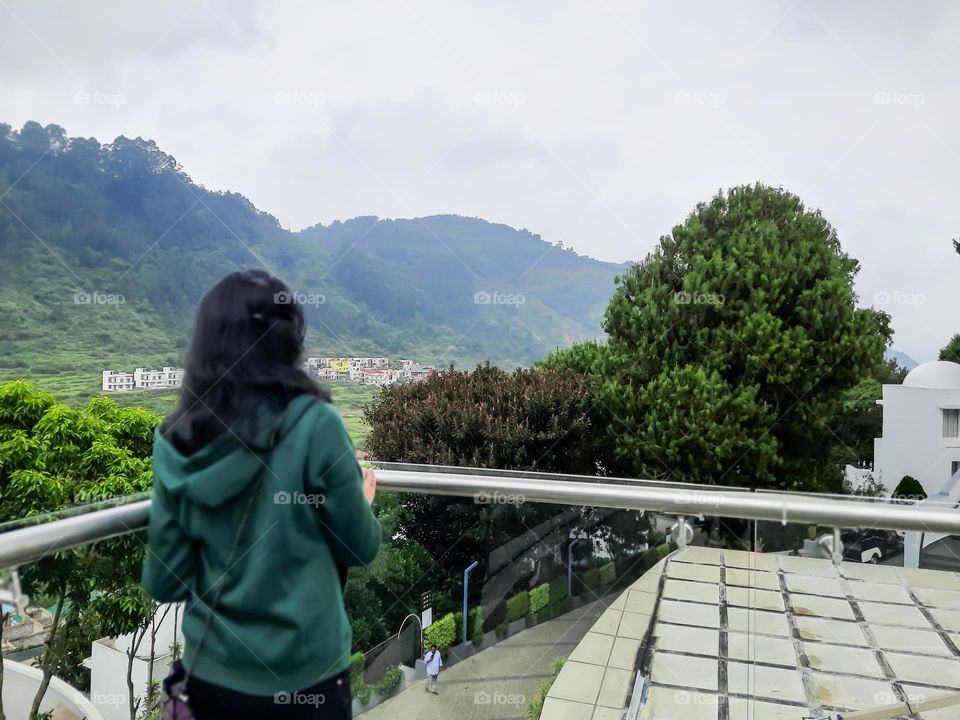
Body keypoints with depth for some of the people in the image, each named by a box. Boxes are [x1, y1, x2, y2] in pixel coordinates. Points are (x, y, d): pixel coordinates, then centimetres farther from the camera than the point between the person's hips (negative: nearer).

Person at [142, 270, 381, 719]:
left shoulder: (175, 442, -7)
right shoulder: (313, 424, -18)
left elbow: (163, 583, -1)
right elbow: (361, 548, -8)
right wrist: (363, 499, 11)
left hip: (209, 670, 3)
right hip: (302, 673, -3)